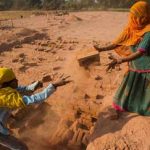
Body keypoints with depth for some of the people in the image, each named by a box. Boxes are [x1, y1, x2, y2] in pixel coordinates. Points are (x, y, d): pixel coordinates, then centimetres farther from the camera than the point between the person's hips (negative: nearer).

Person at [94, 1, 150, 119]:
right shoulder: (131, 29, -3)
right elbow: (118, 43, 3)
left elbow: (140, 53, -29)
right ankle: (118, 113, 30)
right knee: (124, 91, 12)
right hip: (133, 69, 6)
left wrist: (119, 61, -36)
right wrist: (102, 49, -6)